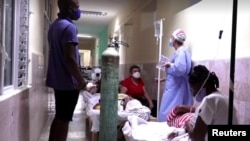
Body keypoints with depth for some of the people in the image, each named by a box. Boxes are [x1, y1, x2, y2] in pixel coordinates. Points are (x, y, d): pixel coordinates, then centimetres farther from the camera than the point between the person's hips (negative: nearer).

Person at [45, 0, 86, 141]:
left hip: (57, 79, 9)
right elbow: (69, 58, -25)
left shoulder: (54, 25, 13)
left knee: (59, 117, 17)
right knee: (63, 120, 0)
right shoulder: (69, 27, -18)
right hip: (68, 82, -9)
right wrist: (81, 80, -14)